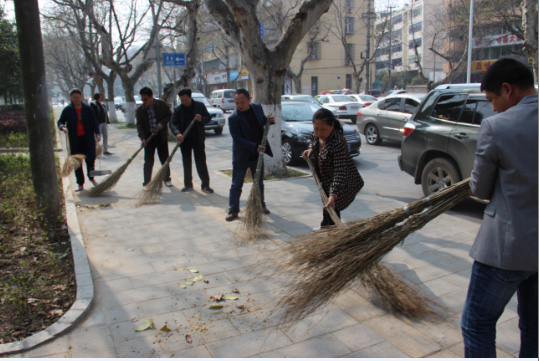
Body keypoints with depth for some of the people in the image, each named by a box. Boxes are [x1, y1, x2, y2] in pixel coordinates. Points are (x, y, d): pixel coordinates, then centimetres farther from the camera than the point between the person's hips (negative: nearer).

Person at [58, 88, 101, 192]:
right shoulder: (67, 110, 4)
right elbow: (60, 121, 7)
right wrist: (62, 127, -16)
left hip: (88, 138, 0)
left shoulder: (87, 108, 4)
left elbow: (94, 122, 5)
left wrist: (97, 133, -8)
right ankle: (80, 184, 11)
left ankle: (91, 177, 27)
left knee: (90, 158, 0)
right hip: (75, 140, 0)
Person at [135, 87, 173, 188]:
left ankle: (167, 179, 24)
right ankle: (147, 182, 7)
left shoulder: (162, 104, -5)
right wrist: (142, 138, -21)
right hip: (148, 138, 0)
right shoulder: (139, 110, -5)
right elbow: (139, 125, -7)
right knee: (148, 161, -2)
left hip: (162, 137, 0)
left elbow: (169, 115, 4)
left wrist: (162, 123, -14)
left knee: (165, 159, 9)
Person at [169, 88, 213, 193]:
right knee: (186, 163, 10)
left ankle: (205, 185, 3)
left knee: (201, 162, -3)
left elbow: (208, 117, 6)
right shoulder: (178, 109, 1)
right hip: (184, 140, 2)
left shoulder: (200, 106, 0)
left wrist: (201, 119, -17)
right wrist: (177, 133, -26)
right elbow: (172, 123, -6)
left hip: (198, 139, -2)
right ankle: (188, 184, 22)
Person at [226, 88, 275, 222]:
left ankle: (261, 205, 34)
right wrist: (255, 147, -29)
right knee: (236, 184, 2)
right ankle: (233, 210, 11)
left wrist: (270, 120, -5)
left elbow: (262, 120, 17)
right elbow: (238, 139, -23)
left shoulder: (257, 107, -2)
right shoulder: (233, 118, -19)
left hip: (258, 153, 5)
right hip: (241, 155, -5)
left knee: (259, 182, 18)